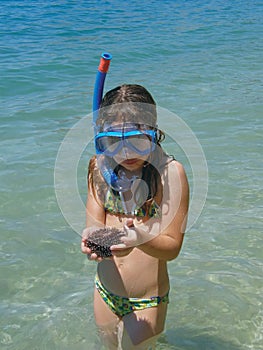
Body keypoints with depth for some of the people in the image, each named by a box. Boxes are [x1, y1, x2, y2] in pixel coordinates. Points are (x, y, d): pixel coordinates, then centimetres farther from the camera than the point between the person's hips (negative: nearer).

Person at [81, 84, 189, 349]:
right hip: (104, 293, 5)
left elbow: (172, 247, -18)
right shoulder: (101, 168, -5)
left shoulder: (170, 171, -18)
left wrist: (140, 239, -39)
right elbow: (94, 224, -8)